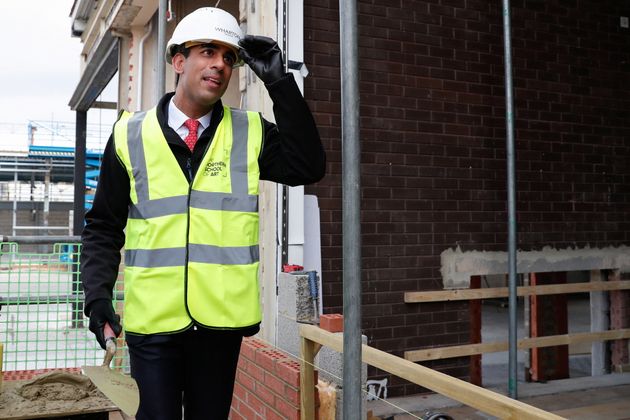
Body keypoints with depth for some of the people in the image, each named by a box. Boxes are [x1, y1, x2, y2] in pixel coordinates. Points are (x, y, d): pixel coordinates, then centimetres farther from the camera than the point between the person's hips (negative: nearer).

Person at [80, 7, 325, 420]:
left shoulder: (249, 132, 3)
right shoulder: (131, 135, 1)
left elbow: (309, 167, -12)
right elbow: (104, 227, 6)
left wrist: (278, 81, -13)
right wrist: (98, 293, -7)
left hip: (222, 319, 1)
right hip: (152, 320, -1)